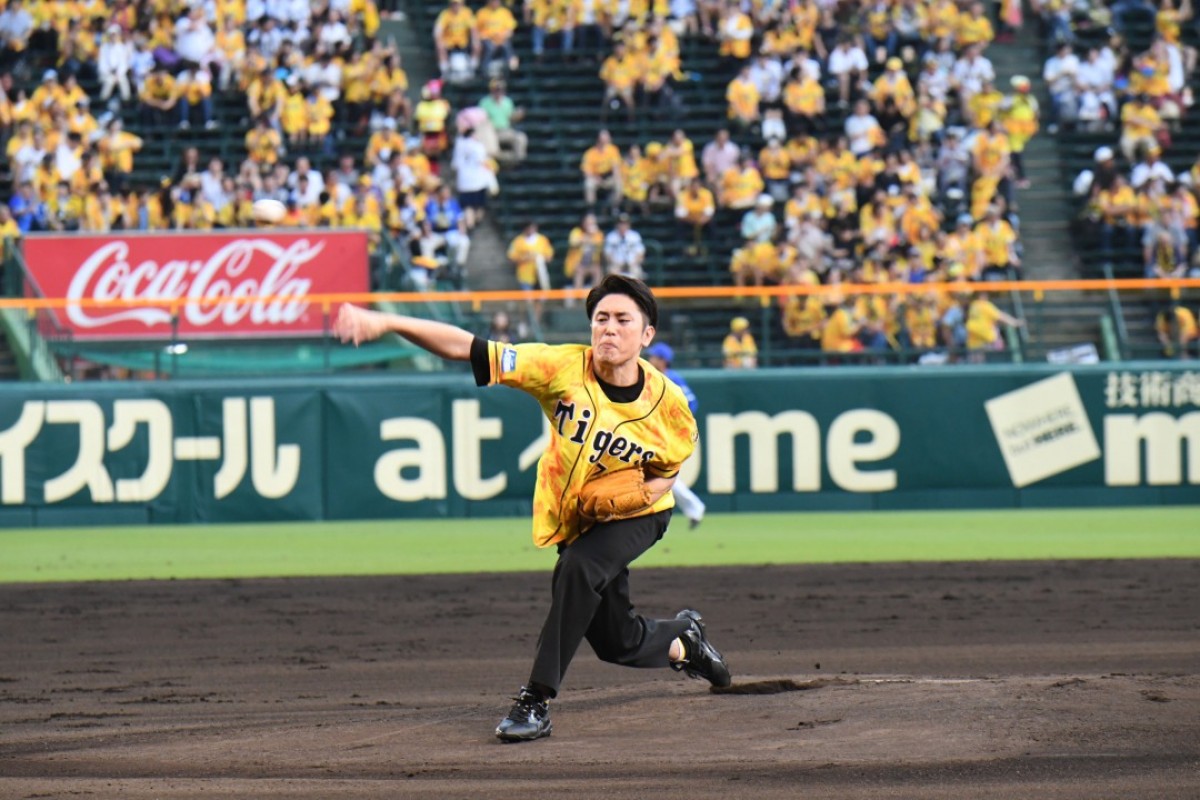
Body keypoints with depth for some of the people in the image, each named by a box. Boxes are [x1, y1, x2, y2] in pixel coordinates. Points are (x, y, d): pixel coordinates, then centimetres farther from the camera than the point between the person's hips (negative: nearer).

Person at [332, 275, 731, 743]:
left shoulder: (667, 402, -19)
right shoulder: (564, 367, -22)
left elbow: (666, 473, 0)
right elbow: (466, 349, -29)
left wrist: (645, 491, -23)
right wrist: (386, 323, -40)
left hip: (638, 517, -2)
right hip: (572, 518, 2)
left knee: (579, 567, -33)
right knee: (616, 641, 10)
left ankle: (537, 700, -28)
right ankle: (683, 641, 47)